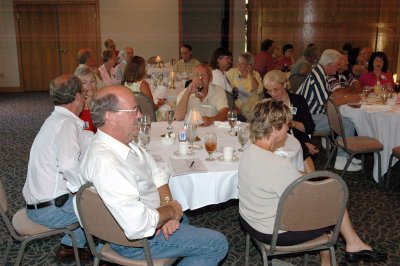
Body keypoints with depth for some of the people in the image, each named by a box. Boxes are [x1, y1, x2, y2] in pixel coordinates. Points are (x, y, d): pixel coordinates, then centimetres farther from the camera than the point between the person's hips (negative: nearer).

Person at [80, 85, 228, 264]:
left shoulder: (123, 142, -6)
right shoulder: (105, 162, -36)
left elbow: (157, 175, 6)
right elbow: (138, 227, -39)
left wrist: (167, 203, -11)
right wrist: (170, 211, -20)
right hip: (136, 242, -9)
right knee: (218, 244, 1)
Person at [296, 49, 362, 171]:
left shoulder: (321, 73, 12)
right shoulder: (317, 76, -21)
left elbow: (331, 94, 19)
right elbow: (326, 102, -22)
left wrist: (351, 95, 8)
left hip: (315, 113, 11)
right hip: (310, 118, -10)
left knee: (347, 119, 11)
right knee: (348, 124, -12)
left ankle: (346, 154, 18)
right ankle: (341, 160, -4)